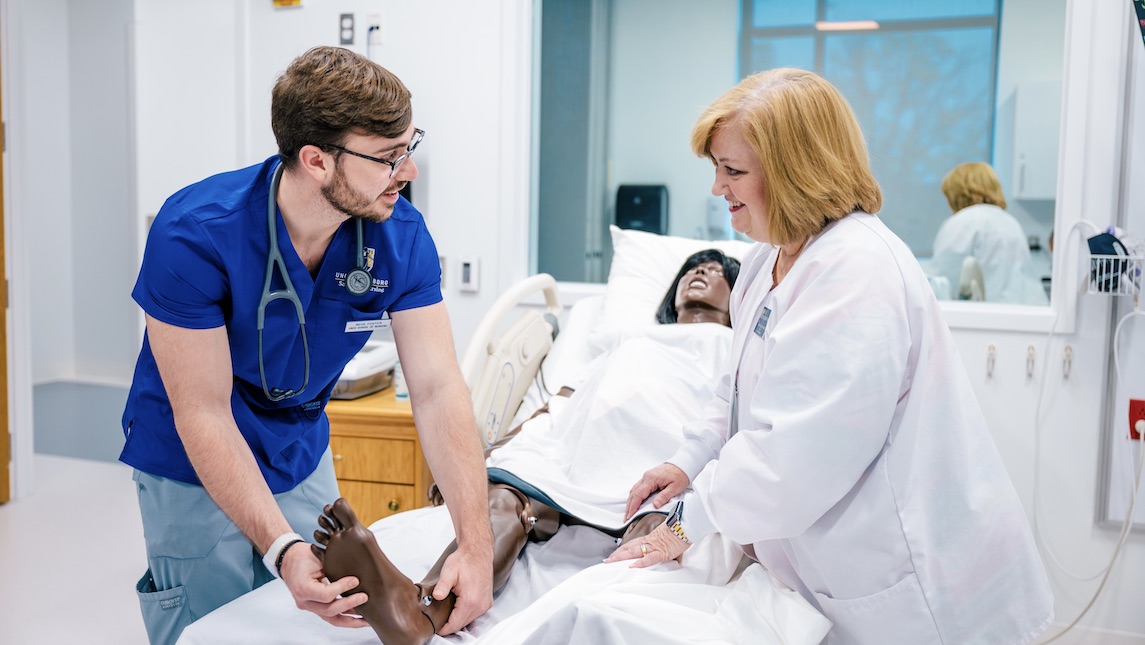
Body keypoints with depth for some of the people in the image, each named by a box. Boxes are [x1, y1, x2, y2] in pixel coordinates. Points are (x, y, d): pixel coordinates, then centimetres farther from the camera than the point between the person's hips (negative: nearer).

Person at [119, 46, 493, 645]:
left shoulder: (400, 234, -18)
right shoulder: (193, 234, -30)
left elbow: (437, 389, -20)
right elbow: (203, 416, -26)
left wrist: (476, 546, -29)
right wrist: (282, 550, -38)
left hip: (303, 460, 4)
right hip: (196, 469, -4)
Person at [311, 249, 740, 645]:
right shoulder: (628, 337, 43)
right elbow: (560, 405, 32)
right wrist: (486, 453, 15)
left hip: (660, 464, -2)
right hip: (571, 444, 3)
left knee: (654, 530, -38)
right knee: (503, 500, -30)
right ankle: (418, 608, -55)